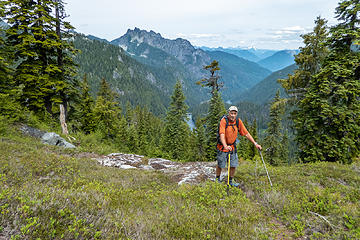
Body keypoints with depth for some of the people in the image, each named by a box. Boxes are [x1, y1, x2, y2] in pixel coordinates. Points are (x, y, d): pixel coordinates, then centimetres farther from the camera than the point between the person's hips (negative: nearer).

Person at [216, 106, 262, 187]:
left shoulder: (238, 121, -4)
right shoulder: (224, 120, -20)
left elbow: (246, 133, 2)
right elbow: (222, 134, -31)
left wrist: (255, 143, -3)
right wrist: (225, 146, -46)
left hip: (233, 147, 4)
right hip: (223, 146, -4)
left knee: (233, 165, 6)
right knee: (220, 165, 7)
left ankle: (231, 181, 26)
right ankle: (217, 179, 32)